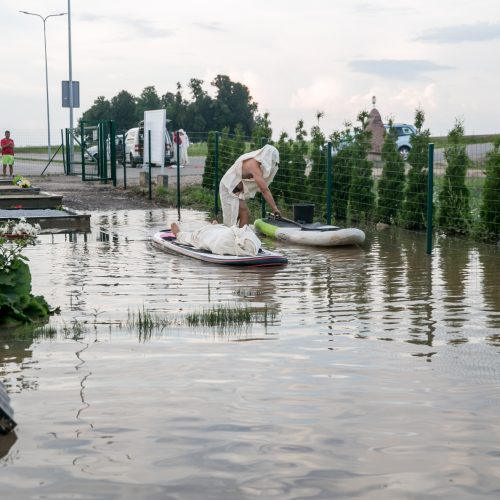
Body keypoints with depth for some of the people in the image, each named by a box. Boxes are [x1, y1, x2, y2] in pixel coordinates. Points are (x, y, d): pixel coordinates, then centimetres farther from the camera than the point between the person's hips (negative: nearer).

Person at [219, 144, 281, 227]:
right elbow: (264, 190, -31)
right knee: (245, 214, -14)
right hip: (229, 189, -10)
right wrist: (274, 208, -30)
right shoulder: (254, 165, -28)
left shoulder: (255, 160, -1)